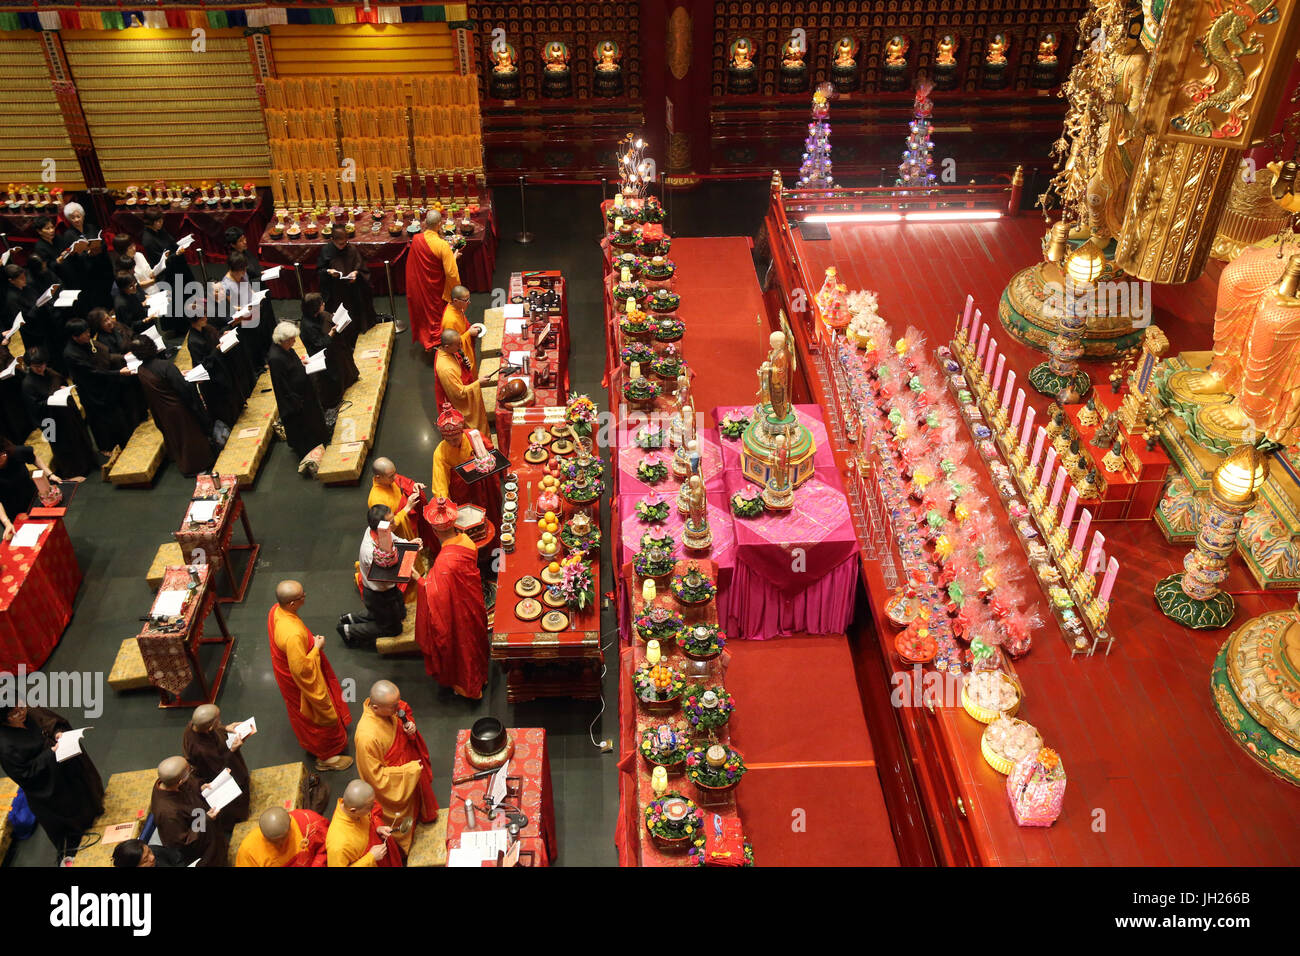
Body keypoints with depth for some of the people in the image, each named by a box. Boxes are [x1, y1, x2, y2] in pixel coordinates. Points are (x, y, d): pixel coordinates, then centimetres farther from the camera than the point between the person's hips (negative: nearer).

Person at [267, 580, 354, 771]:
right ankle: (326, 757, 39)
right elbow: (301, 669, -33)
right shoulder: (293, 634, -45)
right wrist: (316, 647, -22)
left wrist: (310, 641, 2)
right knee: (320, 715, 17)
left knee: (303, 712, 34)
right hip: (303, 681, -9)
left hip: (286, 673, 9)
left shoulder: (276, 610, -18)